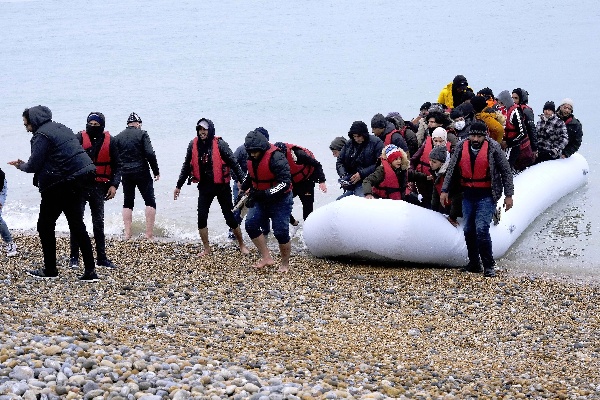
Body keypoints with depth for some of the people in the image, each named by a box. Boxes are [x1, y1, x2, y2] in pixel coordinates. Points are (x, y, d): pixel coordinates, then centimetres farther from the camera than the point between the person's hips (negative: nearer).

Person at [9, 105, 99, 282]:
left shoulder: (42, 135, -11)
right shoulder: (61, 128, 17)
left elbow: (34, 166, -15)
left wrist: (21, 165, 6)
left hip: (60, 186, -9)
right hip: (78, 180, 9)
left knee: (45, 225, 4)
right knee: (77, 225, 11)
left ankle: (50, 270, 9)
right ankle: (90, 270, 7)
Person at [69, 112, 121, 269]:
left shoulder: (109, 141, 3)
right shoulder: (80, 138, -5)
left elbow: (116, 166, 9)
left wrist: (114, 185, -2)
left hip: (99, 187, 2)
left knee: (99, 223, 9)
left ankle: (101, 257, 16)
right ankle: (74, 258, 4)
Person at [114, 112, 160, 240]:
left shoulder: (118, 137, 8)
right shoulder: (142, 134, -5)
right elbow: (150, 154, -12)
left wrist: (119, 173, 15)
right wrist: (156, 171, -4)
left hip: (125, 173, 4)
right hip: (142, 172, -4)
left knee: (127, 203, 11)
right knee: (150, 201, 3)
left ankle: (127, 234, 4)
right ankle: (149, 233, -4)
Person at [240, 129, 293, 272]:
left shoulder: (276, 158, -25)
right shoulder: (252, 158, 0)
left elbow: (285, 183, -29)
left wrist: (264, 194, -33)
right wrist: (244, 188, 10)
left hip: (280, 200, -7)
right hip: (261, 200, 7)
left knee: (281, 232, -7)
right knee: (251, 225, -6)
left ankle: (285, 264, 12)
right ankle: (266, 258, 1)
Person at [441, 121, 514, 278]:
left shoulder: (493, 148, -8)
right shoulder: (461, 147, 2)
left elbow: (506, 171, -2)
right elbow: (451, 170, 11)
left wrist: (508, 195, -4)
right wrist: (445, 190, 6)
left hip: (487, 196, -5)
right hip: (468, 194, 5)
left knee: (481, 228, -16)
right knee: (468, 230, 9)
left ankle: (489, 265, -5)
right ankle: (474, 263, 23)